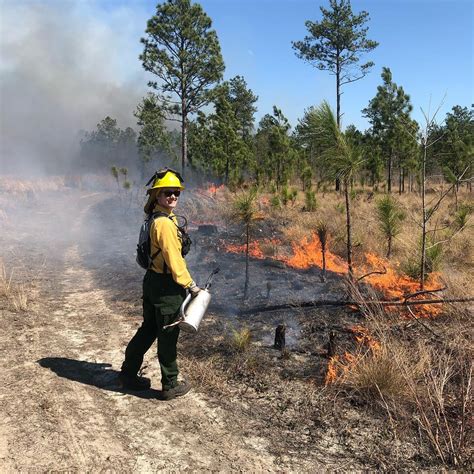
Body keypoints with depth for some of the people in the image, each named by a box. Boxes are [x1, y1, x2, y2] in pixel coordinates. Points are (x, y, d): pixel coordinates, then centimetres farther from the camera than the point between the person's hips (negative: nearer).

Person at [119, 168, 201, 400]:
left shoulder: (158, 218, 11)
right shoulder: (165, 223, -22)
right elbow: (173, 259, -23)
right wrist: (190, 285, -14)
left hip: (153, 281, 10)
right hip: (166, 287, -10)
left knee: (148, 329, 22)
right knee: (168, 336, 5)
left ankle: (128, 374, 36)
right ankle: (170, 386, 21)